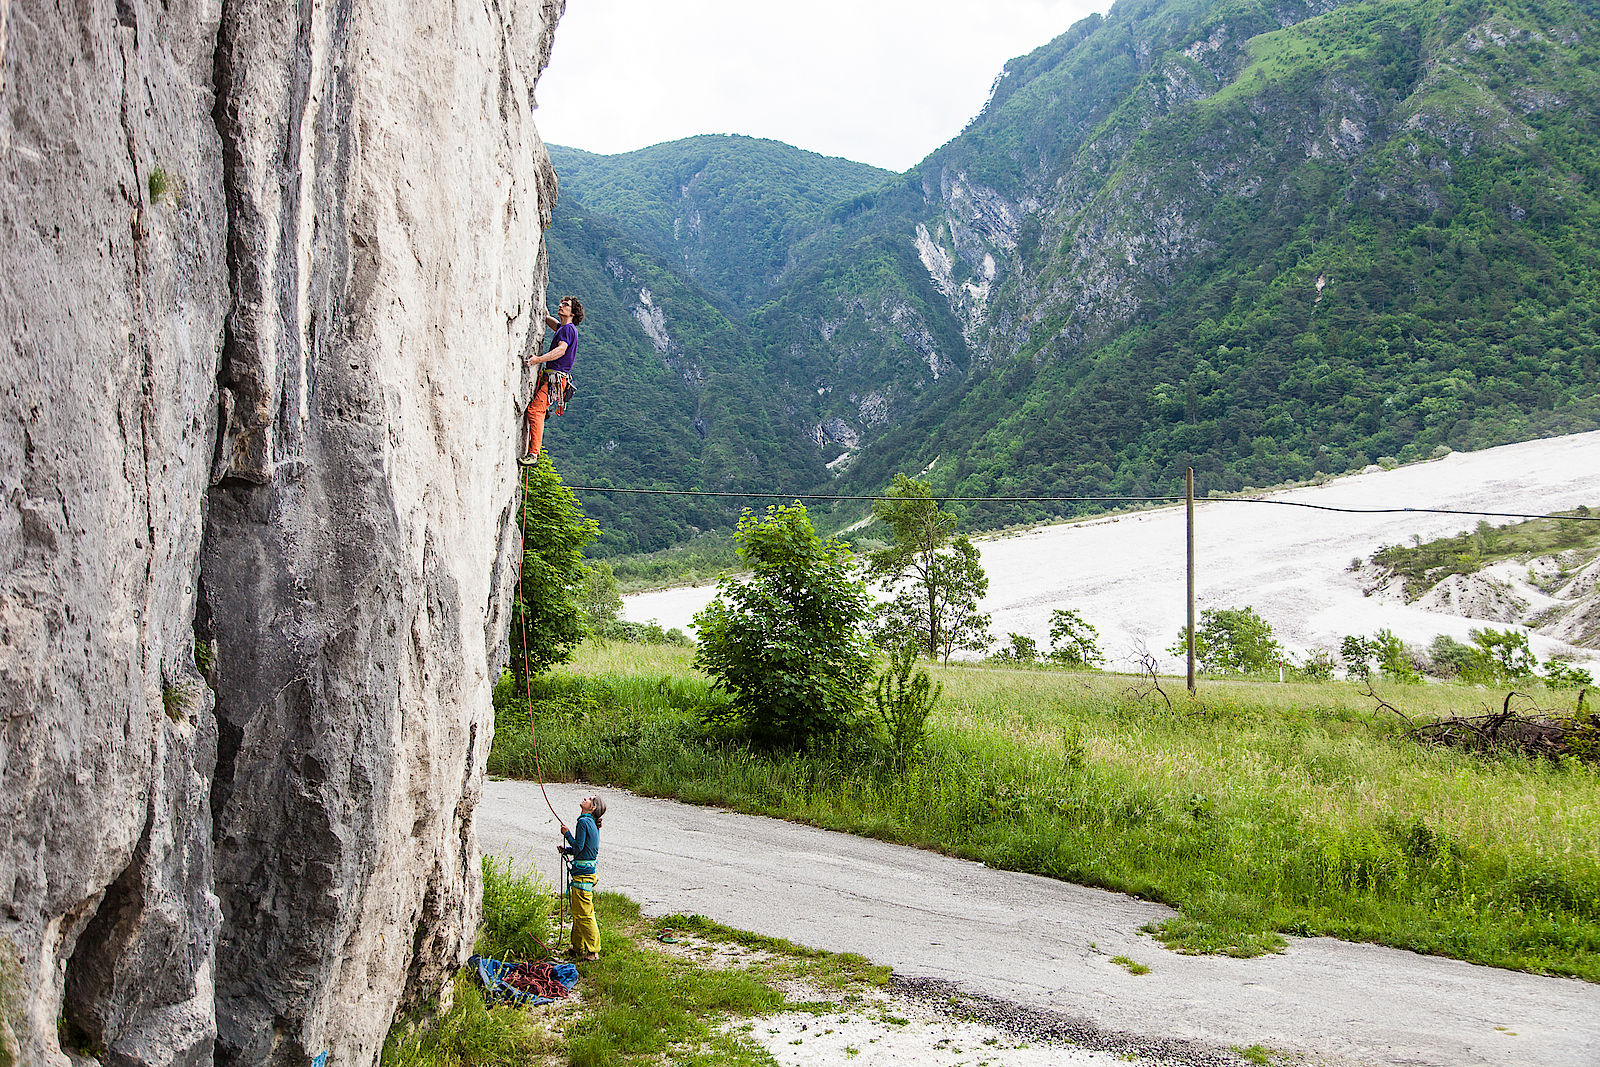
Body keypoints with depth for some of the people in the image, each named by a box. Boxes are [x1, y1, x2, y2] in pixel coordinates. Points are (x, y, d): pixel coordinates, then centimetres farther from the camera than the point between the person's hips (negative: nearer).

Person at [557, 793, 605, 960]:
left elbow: (578, 848, -18)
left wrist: (567, 833, -8)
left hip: (583, 875, -10)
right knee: (577, 913, 19)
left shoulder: (584, 822, -16)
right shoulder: (592, 824, 13)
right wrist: (566, 849, 10)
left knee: (584, 914, -3)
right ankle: (578, 948, 29)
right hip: (588, 872, 10)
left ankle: (593, 951, 3)